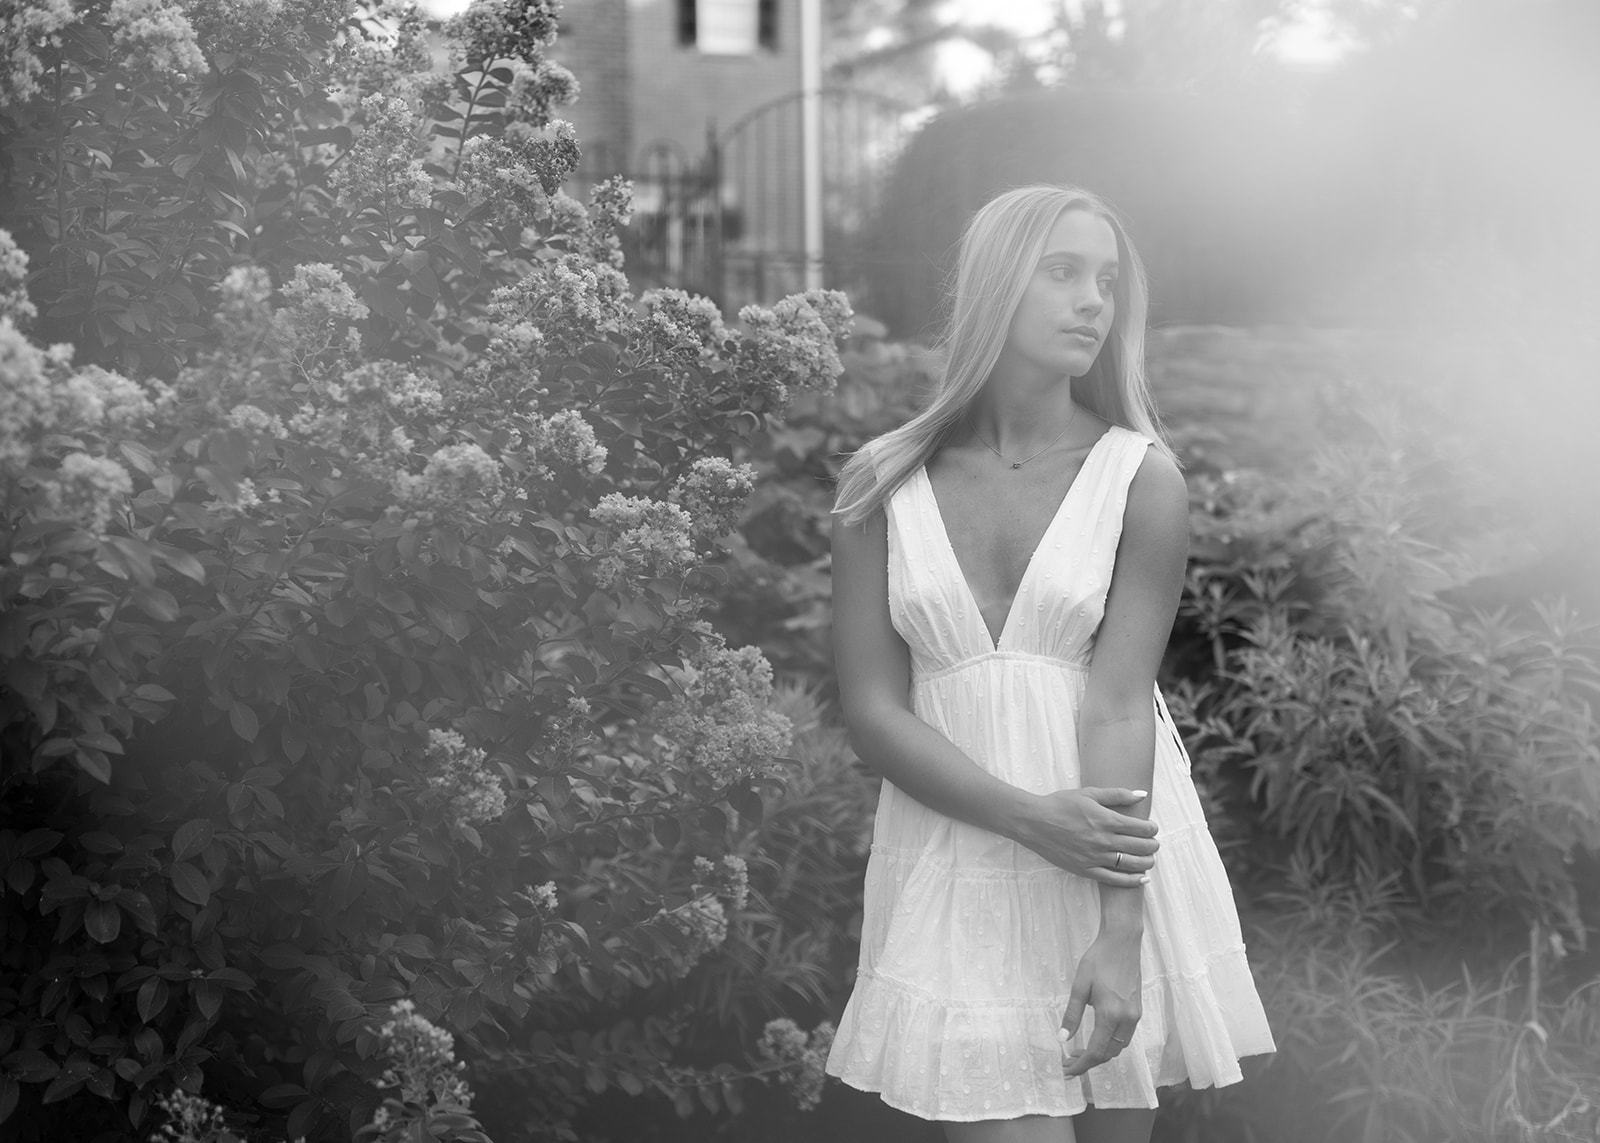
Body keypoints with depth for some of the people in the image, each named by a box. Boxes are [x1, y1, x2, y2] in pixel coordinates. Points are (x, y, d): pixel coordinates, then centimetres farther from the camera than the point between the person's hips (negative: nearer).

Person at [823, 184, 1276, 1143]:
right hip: (956, 857, 0)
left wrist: (1119, 933, -19)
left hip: (1116, 861, 0)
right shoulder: (883, 486, 0)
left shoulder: (1142, 478, -3)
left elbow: (1119, 704, -11)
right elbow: (874, 712, -3)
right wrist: (1034, 818, -17)